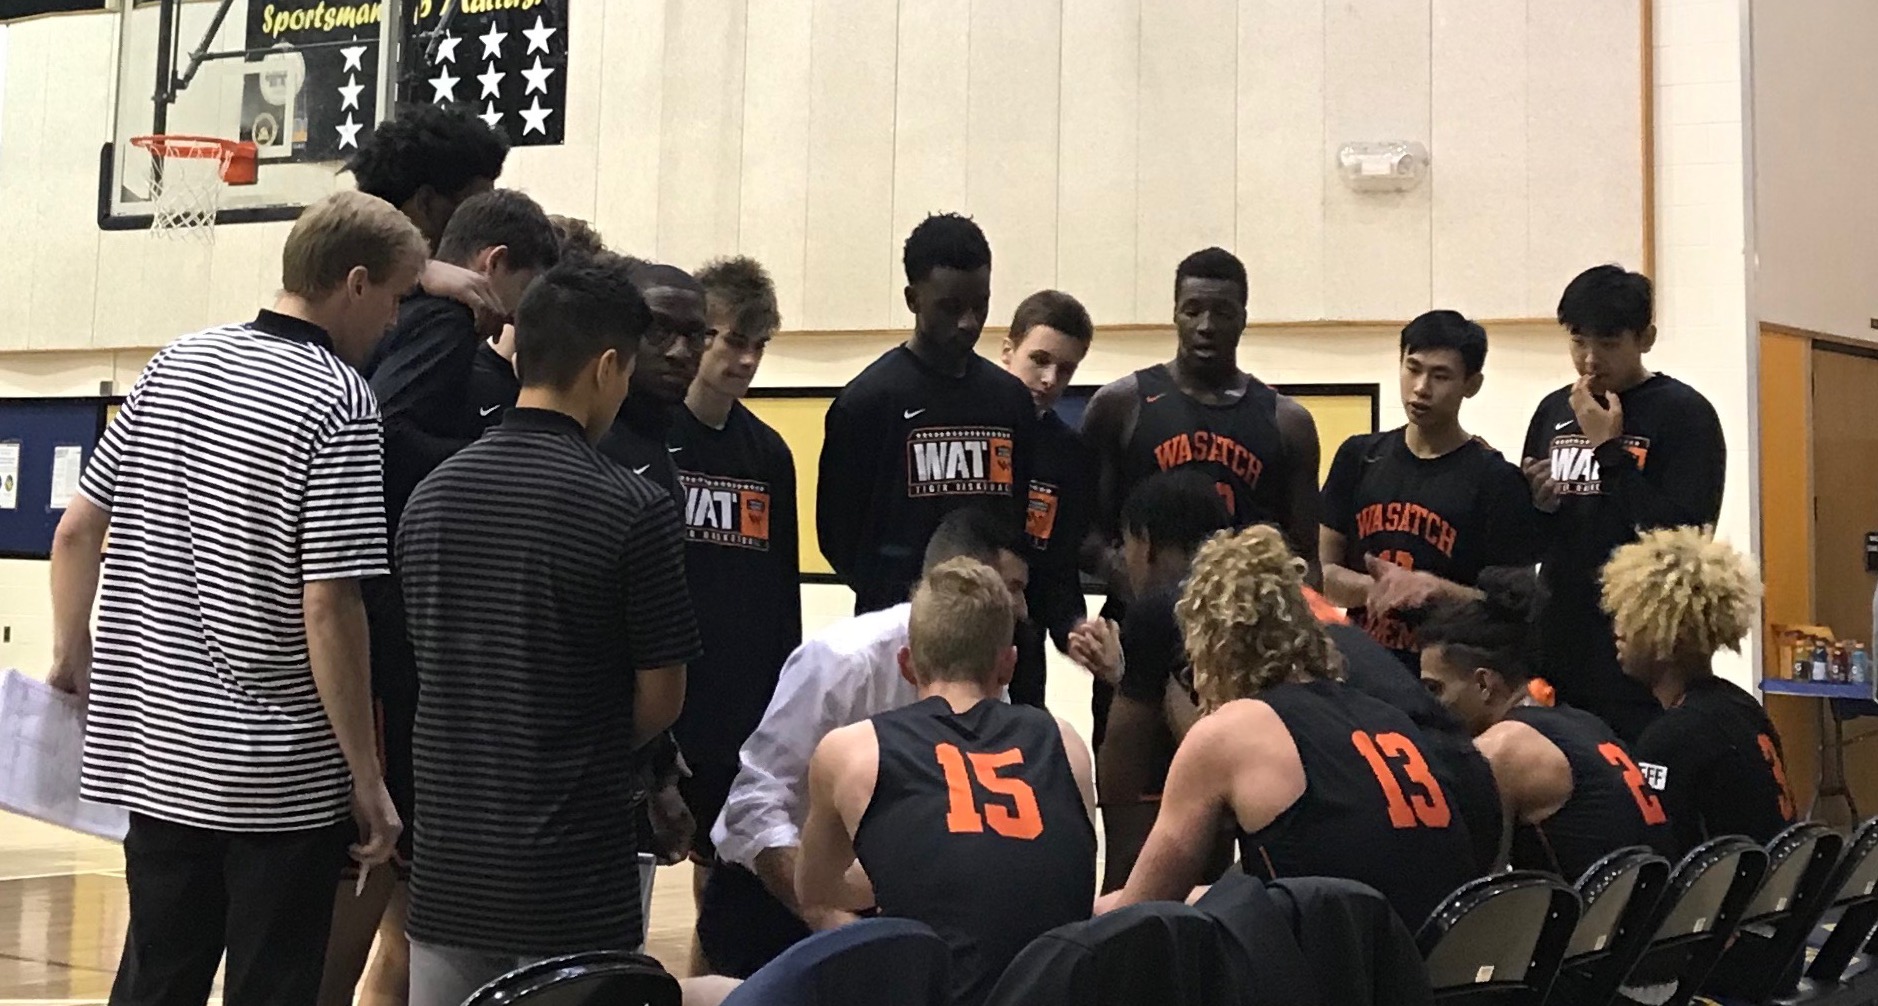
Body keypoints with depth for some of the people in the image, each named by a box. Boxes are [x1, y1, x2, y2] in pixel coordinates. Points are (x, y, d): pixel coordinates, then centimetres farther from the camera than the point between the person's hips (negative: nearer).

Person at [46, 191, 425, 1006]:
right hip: (284, 777, -6)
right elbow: (328, 609, -19)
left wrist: (72, 655, 23)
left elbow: (75, 530, 8)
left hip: (154, 753, 6)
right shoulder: (340, 403, -14)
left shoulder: (174, 365, 5)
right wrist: (367, 778, -12)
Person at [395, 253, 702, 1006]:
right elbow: (660, 700, -7)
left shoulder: (431, 494, 2)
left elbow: (426, 665, 10)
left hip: (448, 859, 5)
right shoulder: (631, 507, -14)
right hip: (575, 875, -5)